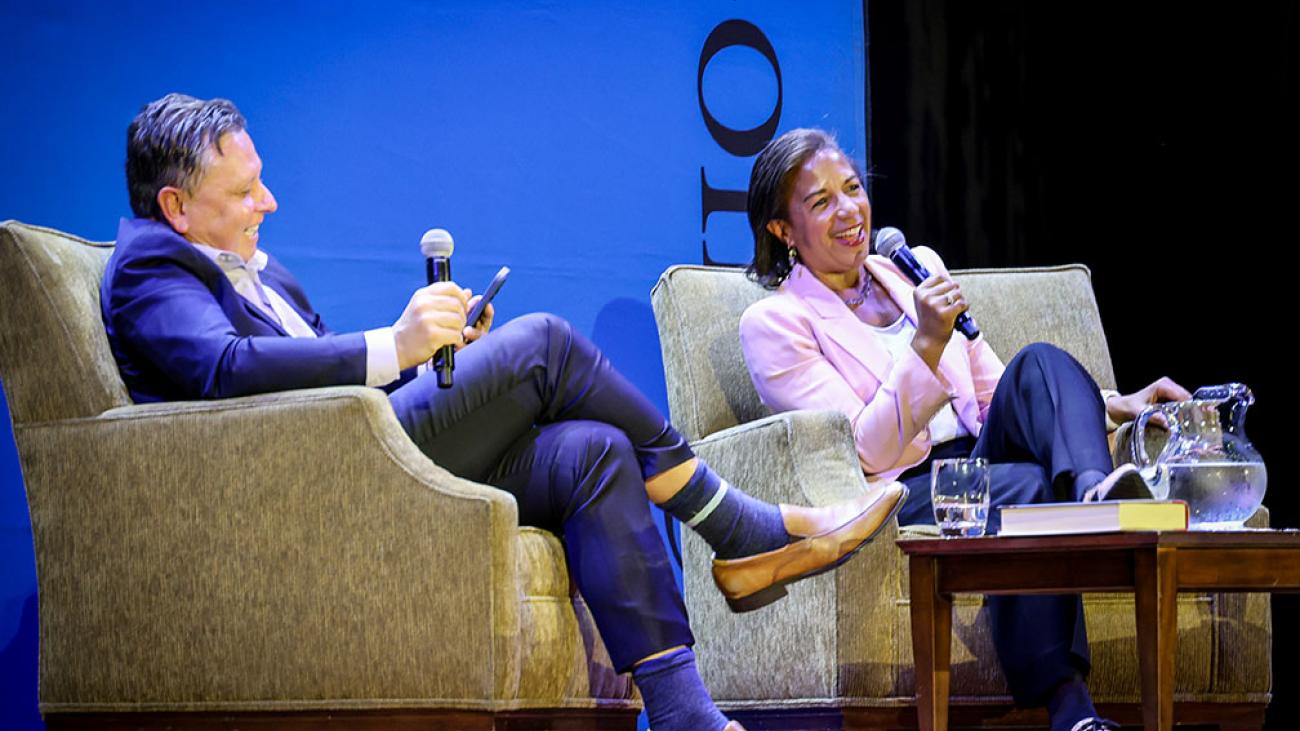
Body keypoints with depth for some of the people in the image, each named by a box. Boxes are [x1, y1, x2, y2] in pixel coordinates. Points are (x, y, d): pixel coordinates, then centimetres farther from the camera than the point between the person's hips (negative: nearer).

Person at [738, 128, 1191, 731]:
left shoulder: (917, 267, 20)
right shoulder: (772, 323, 1)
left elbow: (994, 392, 22)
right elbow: (869, 450, -9)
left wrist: (1111, 405, 7)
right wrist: (926, 342, -19)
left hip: (979, 461, 5)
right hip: (901, 496, -5)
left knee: (1038, 364, -22)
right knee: (1028, 487, -35)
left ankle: (1094, 491, -52)